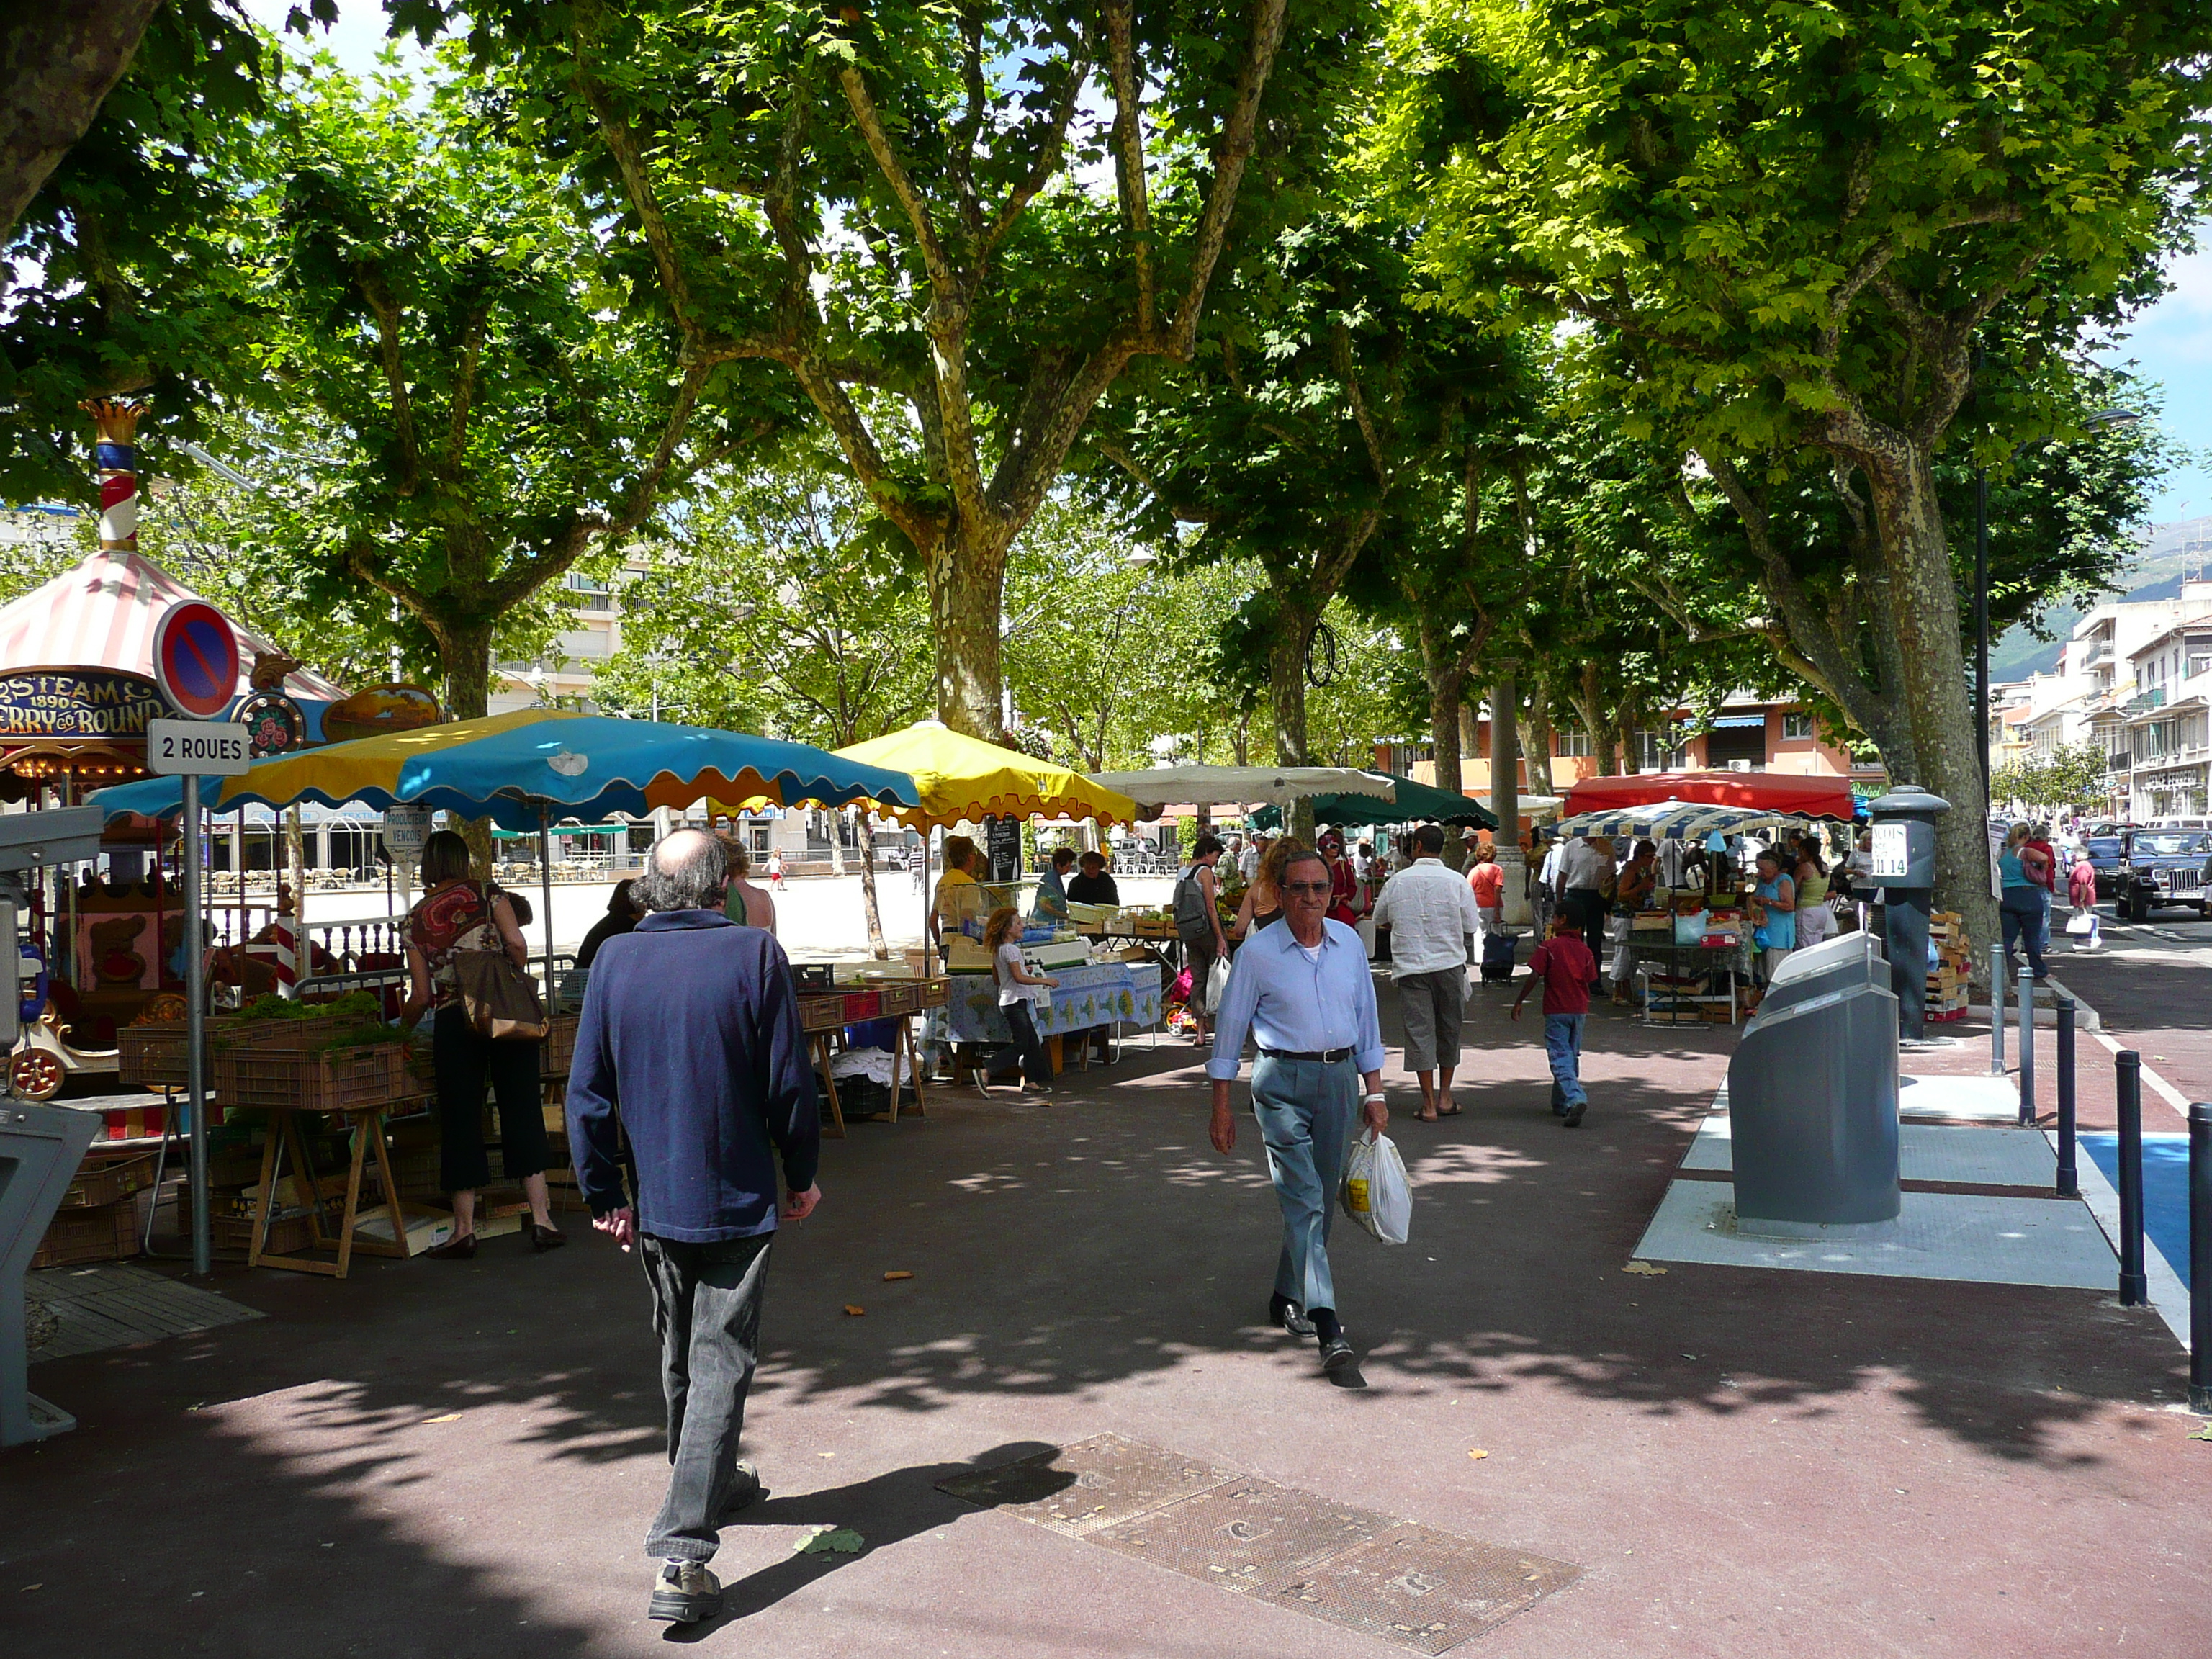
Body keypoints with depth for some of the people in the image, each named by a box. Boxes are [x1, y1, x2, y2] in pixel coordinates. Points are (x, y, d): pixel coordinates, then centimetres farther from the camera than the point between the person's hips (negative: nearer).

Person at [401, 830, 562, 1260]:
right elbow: (517, 946, -10)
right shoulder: (487, 895, 2)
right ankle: (541, 1220, 3)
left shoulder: (417, 919, 7)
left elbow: (422, 995, 7)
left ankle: (464, 1230, 9)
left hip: (452, 1023, 1)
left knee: (460, 1120, 7)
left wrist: (402, 1026, 25)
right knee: (523, 1110, 4)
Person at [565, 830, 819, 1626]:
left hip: (655, 1203, 4)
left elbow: (588, 1091, 0)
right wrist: (801, 1174, 5)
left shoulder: (615, 959, -4)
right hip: (737, 1201, -4)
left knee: (680, 1355, 22)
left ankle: (707, 1480, 43)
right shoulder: (755, 953, -13)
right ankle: (682, 1554, -6)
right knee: (721, 1366, 1)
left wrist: (602, 1194, 10)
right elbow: (789, 1082, -9)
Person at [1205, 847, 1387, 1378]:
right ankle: (1326, 1325, -16)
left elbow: (1366, 1020, 14)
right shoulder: (1258, 951, -6)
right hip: (1282, 1081, -5)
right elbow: (1230, 1028, 0)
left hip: (1339, 1079, 5)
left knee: (1322, 1199, 12)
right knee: (1303, 1199, -12)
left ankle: (1287, 1299, 31)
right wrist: (1221, 1107, 0)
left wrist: (1374, 1094, 11)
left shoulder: (1349, 943, 7)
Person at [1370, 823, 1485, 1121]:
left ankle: (1429, 1103, 1)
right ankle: (1444, 1096, 21)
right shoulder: (1456, 881, -4)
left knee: (1419, 1030, 2)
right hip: (1449, 963, 0)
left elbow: (1380, 919, 11)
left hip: (1410, 965, 0)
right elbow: (1472, 926, 0)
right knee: (1449, 1029, 15)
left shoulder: (1397, 881, -1)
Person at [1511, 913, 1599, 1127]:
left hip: (1556, 1012, -5)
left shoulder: (1549, 947, -9)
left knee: (1560, 1059, -6)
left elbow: (1534, 977, -13)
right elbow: (1589, 982, 7)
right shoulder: (1585, 951, 5)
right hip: (1579, 1010, 5)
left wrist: (1519, 1002, -5)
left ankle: (1576, 1099, -27)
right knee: (1572, 1057, 16)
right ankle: (1561, 1105, 23)